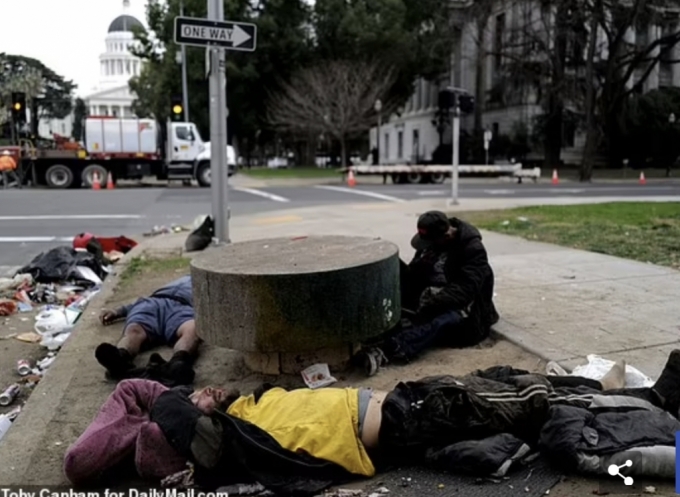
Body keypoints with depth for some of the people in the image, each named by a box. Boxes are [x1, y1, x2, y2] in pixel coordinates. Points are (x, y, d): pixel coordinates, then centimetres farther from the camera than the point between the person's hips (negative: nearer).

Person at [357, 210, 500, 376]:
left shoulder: (473, 250, -13)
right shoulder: (430, 243, 6)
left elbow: (465, 290, -24)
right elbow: (414, 278, 4)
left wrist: (434, 303, -37)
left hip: (463, 310, -6)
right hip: (431, 304, 6)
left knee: (439, 320, -39)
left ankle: (385, 351, -60)